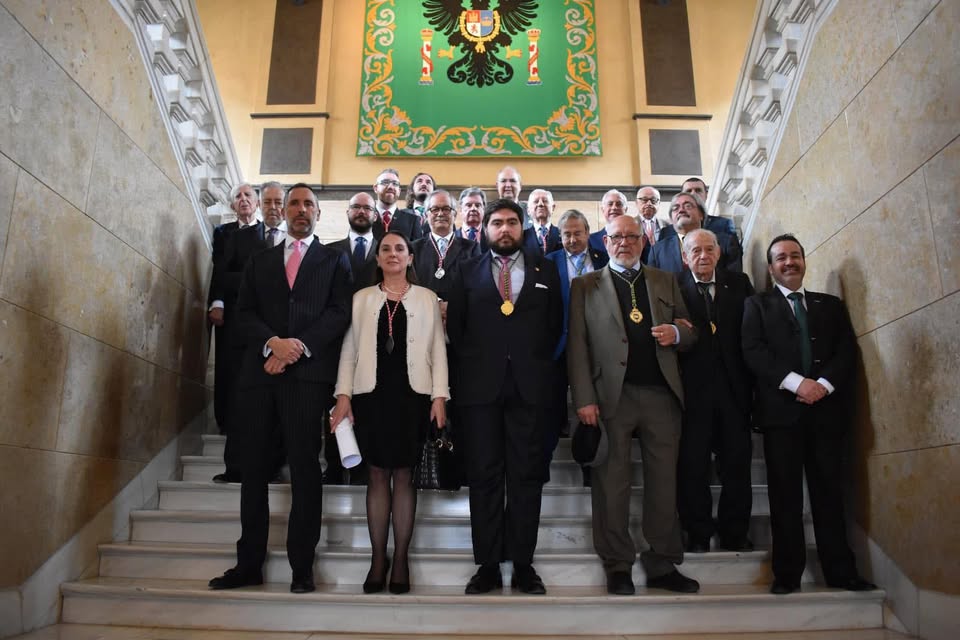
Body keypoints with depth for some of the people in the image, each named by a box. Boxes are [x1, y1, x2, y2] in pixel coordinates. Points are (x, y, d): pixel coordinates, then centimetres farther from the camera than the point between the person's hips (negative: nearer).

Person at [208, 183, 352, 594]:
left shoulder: (334, 261, 13)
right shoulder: (259, 261, 21)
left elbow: (339, 313, 0)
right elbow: (245, 312, 10)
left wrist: (299, 345, -12)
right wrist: (273, 342, -9)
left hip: (309, 372, -3)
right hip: (260, 370, 3)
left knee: (304, 468, -3)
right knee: (254, 468, 4)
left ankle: (301, 566, 3)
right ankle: (249, 564, 12)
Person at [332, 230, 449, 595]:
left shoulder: (427, 299, 9)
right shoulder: (362, 299, 11)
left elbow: (438, 350, 4)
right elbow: (349, 349, 8)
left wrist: (440, 396, -5)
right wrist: (343, 394, -2)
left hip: (412, 395, -1)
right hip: (372, 394, 1)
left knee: (404, 475, 3)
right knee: (378, 474, 4)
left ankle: (401, 558, 12)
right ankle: (378, 557, 13)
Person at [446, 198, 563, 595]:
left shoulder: (545, 270, 12)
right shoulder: (468, 271, 12)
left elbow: (555, 324, 12)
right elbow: (454, 324, 11)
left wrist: (540, 363, 4)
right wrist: (472, 362, 4)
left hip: (529, 385, 0)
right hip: (480, 384, 0)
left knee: (526, 475, 3)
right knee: (484, 476, 3)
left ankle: (523, 565, 12)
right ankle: (488, 565, 11)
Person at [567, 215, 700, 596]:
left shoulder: (666, 282, 18)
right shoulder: (586, 285, 10)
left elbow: (691, 331, 19)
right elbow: (577, 345, 2)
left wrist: (677, 332, -6)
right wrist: (584, 399, -8)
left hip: (661, 393, 3)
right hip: (611, 395, -2)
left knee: (664, 481, 4)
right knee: (612, 482, 1)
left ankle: (663, 566, 16)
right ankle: (617, 567, 12)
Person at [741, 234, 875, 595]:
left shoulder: (831, 305, 20)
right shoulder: (757, 305, 12)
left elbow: (847, 350, 7)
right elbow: (753, 351, -2)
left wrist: (824, 384, -11)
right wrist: (796, 382, -15)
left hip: (826, 408, 2)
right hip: (781, 409, -2)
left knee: (829, 491, 3)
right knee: (785, 494, 0)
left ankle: (840, 571, 10)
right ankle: (788, 572, 5)